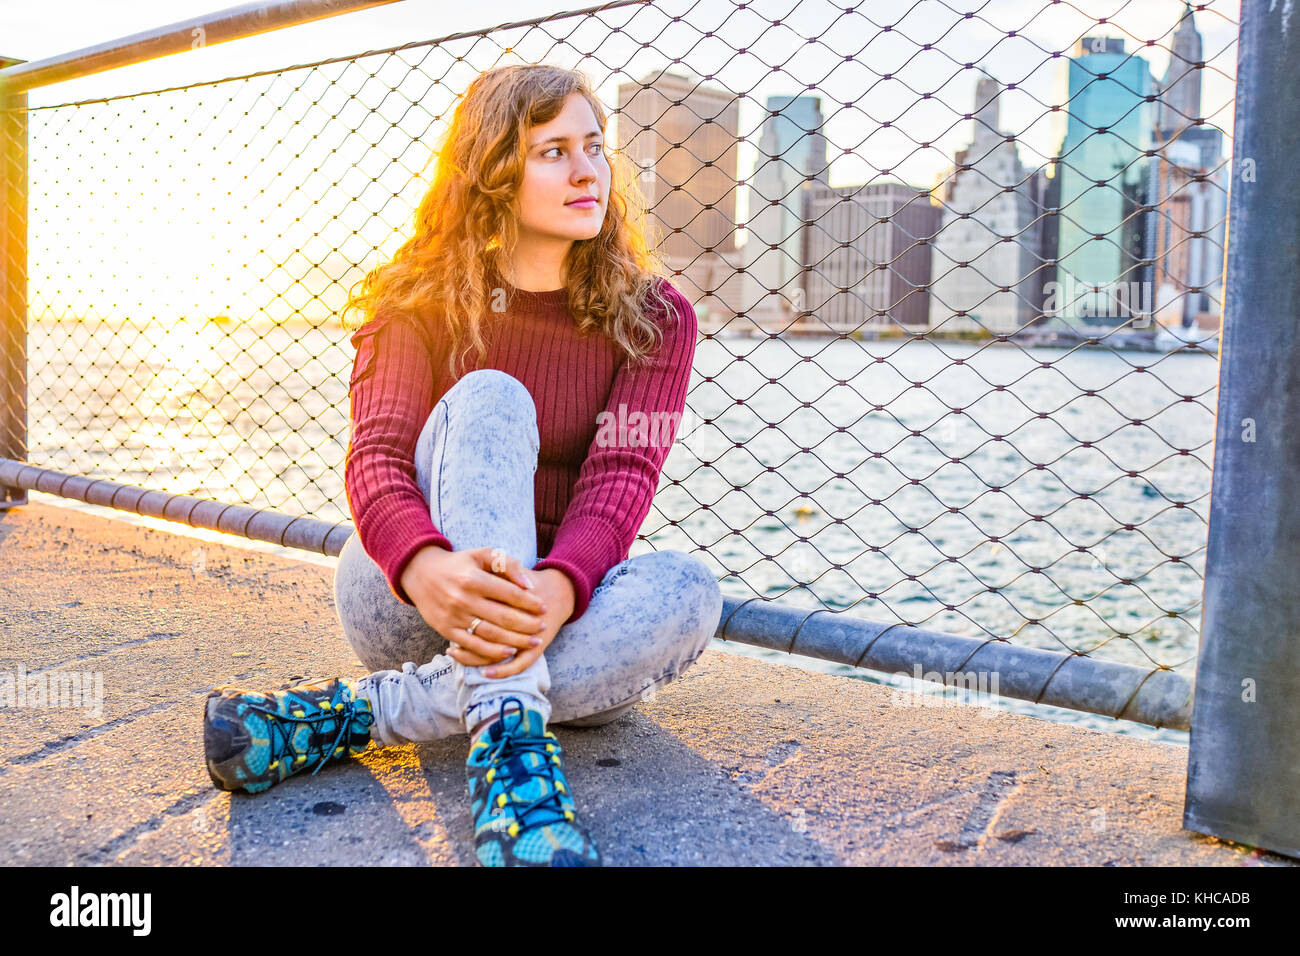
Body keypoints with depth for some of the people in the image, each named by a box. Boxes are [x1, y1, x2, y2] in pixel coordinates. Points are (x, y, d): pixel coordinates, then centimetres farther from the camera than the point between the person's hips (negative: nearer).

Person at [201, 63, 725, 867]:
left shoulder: (653, 319, -2)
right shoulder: (421, 302, -3)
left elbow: (622, 477, -16)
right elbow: (375, 455, -18)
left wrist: (555, 590, -38)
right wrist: (425, 568, -42)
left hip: (555, 615, 2)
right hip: (406, 601, -1)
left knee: (687, 592, -31)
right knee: (486, 400, -27)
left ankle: (353, 715, -31)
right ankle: (511, 741, -43)